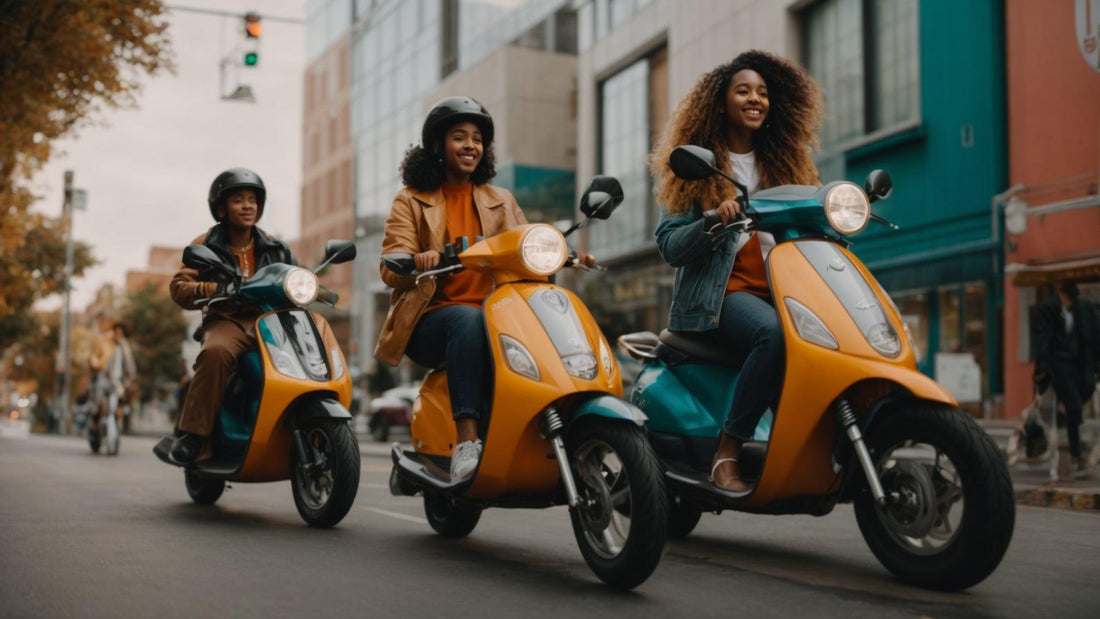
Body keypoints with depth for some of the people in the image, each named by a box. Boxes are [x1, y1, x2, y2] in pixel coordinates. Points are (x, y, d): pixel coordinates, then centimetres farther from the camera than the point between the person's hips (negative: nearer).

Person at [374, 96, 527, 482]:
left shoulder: (501, 202, 22)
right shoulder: (412, 201, 12)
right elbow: (390, 268, -2)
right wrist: (417, 261, -27)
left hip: (492, 316, 2)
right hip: (428, 322, -2)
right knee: (466, 319, -38)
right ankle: (466, 441, -45)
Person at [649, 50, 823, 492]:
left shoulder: (786, 162, 20)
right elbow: (669, 247, -1)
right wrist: (713, 220, -18)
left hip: (779, 290, 5)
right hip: (720, 293, -4)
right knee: (776, 333, -36)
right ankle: (726, 454, -27)